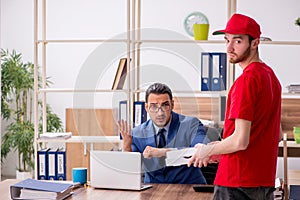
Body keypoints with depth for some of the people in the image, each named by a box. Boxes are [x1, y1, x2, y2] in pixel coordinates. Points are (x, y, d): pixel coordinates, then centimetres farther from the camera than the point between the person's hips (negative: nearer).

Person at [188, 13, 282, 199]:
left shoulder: (247, 80, -17)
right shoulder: (270, 74, 12)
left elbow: (240, 141, -21)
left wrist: (208, 151, -3)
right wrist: (220, 146, 17)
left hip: (237, 184, -9)